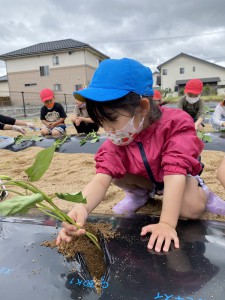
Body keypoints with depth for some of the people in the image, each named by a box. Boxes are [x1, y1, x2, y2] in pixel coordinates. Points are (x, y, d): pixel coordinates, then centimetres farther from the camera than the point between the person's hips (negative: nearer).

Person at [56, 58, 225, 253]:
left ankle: (199, 189, 5)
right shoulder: (116, 140, -25)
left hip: (179, 176, -3)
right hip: (144, 177, 4)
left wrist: (167, 224, -50)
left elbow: (174, 173, -42)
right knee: (116, 174, -23)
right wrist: (81, 207, -57)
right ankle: (139, 193, 9)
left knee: (192, 209, -32)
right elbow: (101, 179, -36)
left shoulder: (175, 124, -34)